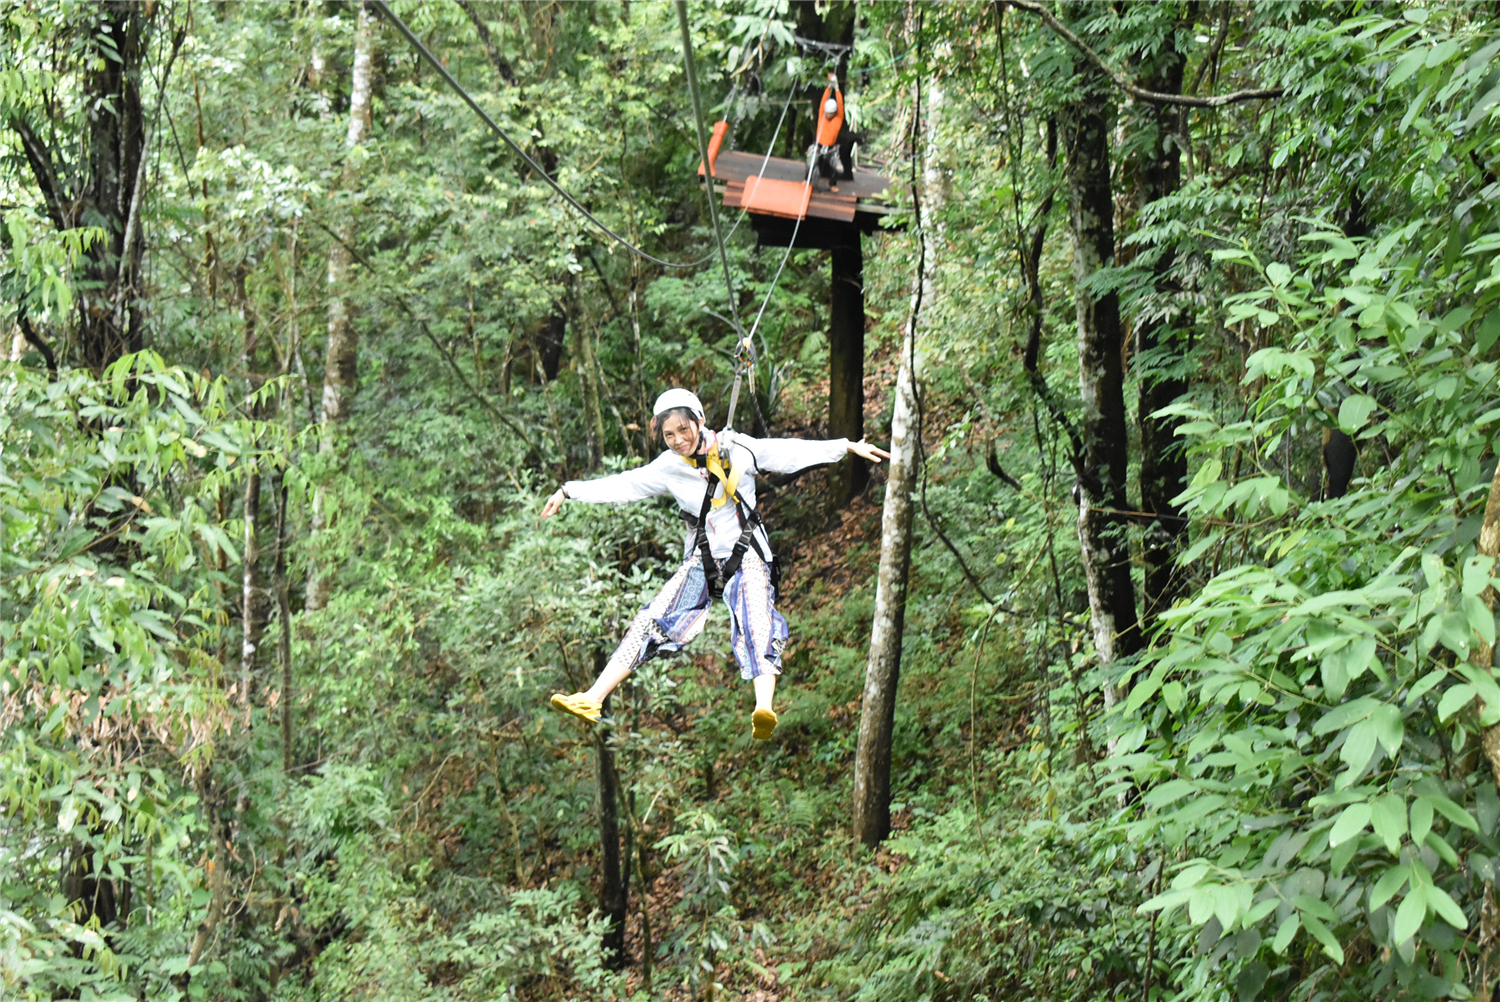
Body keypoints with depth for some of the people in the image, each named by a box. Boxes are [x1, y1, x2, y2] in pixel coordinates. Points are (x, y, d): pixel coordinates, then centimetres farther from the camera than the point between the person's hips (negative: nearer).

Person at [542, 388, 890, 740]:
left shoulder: (737, 449, -7)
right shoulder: (668, 467, 1)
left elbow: (791, 452, -6)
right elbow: (622, 486, 8)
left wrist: (849, 446, -10)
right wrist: (568, 491, 9)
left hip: (746, 555, -3)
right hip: (701, 561, 3)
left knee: (756, 625, -28)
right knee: (652, 622, -11)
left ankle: (764, 710, -48)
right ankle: (592, 700, -10)